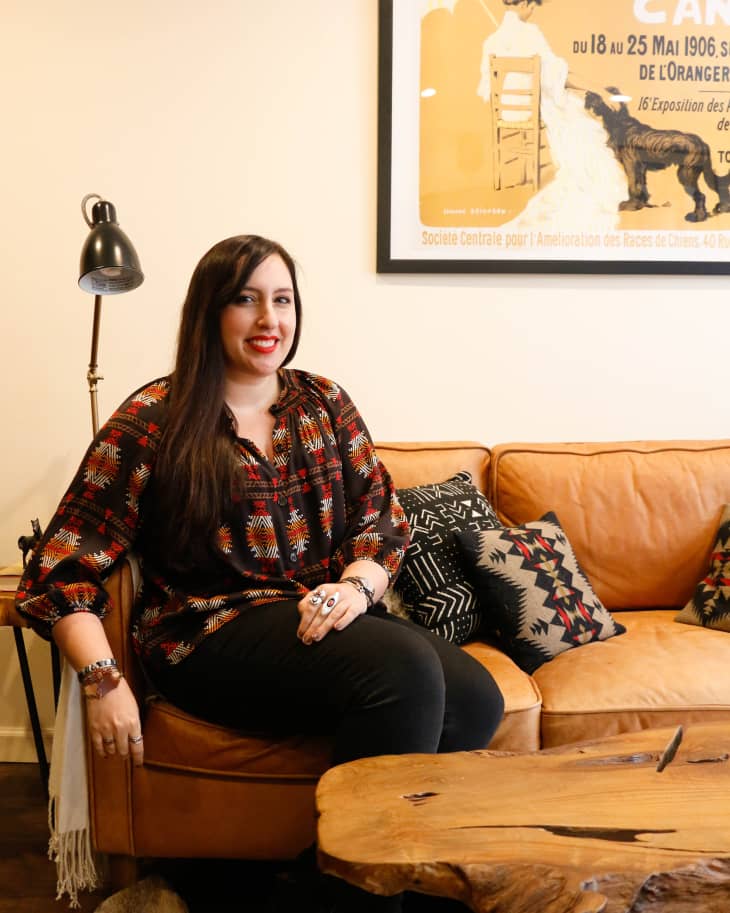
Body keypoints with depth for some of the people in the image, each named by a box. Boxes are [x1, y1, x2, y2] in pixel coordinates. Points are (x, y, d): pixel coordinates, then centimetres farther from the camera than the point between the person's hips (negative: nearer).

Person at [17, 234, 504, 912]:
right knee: (408, 670, -29)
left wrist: (355, 584, -13)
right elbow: (64, 568, -3)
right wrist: (102, 679, -17)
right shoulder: (152, 422, -1)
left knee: (474, 698, -21)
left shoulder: (324, 403, 12)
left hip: (325, 619, 5)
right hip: (210, 635, -5)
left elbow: (384, 516, 9)